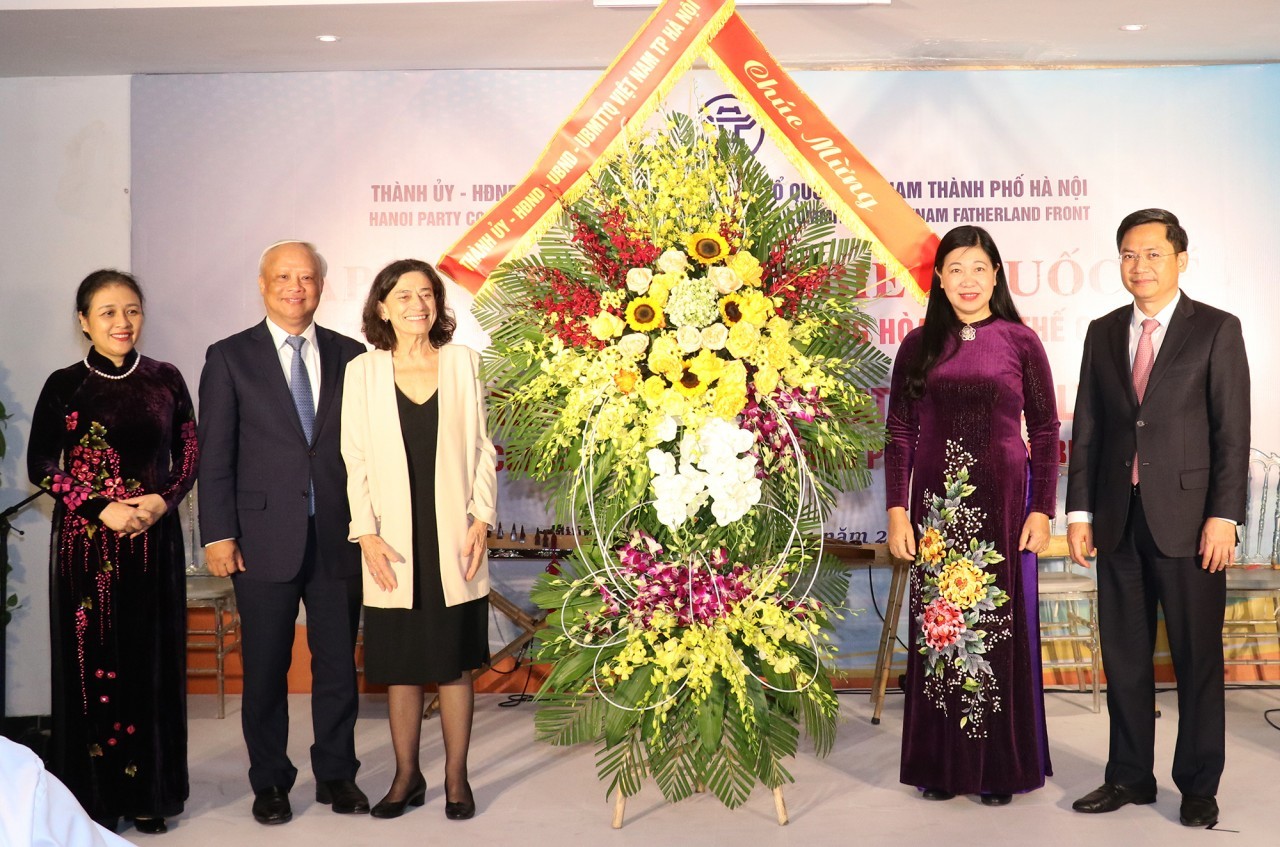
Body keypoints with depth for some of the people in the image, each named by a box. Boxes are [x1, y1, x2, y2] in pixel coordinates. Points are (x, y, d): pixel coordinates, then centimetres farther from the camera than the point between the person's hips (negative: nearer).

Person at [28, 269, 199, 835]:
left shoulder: (165, 380, 5)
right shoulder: (64, 386, 1)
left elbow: (189, 458, 8)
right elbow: (41, 468, 0)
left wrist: (161, 501, -10)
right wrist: (102, 508, -12)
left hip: (154, 540, 2)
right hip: (87, 544, -1)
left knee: (152, 662, 4)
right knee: (90, 661, 1)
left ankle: (148, 792, 14)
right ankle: (93, 795, 12)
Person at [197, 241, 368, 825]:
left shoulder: (350, 356, 8)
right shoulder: (230, 358, 2)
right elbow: (215, 454, -1)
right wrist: (218, 535, -7)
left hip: (338, 536, 2)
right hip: (265, 538, -2)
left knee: (338, 662, 10)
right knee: (265, 667, 7)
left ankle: (336, 775, 25)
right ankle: (270, 782, 23)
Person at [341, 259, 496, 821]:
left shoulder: (463, 363, 4)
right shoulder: (363, 372, 3)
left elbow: (480, 447, 5)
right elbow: (355, 459, 2)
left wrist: (481, 520, -3)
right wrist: (367, 533, -7)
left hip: (454, 540, 0)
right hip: (394, 542, 0)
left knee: (455, 662, 5)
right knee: (400, 665, 7)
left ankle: (456, 777, 16)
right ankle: (407, 776, 21)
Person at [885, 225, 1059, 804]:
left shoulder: (1020, 342, 1)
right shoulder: (919, 345, 6)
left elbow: (1046, 431, 2)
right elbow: (900, 433, 6)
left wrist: (1041, 510, -4)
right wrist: (897, 509, -1)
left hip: (1001, 500, -2)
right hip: (936, 501, 2)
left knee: (1000, 625, 3)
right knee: (937, 625, 5)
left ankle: (1002, 766, 17)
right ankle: (942, 764, 18)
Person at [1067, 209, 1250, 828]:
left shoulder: (1217, 330, -1)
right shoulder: (1103, 333, 11)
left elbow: (1232, 430, -5)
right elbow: (1086, 427, 10)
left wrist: (1223, 517, -12)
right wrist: (1079, 510, 5)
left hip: (1188, 518, -4)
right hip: (1119, 520, 4)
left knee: (1197, 657, 5)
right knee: (1124, 655, 11)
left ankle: (1198, 785, 18)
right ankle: (1129, 776, 23)